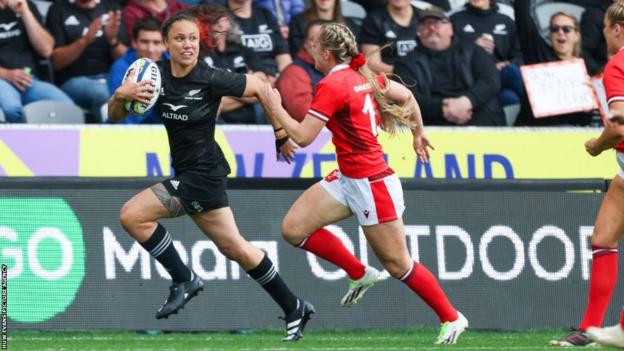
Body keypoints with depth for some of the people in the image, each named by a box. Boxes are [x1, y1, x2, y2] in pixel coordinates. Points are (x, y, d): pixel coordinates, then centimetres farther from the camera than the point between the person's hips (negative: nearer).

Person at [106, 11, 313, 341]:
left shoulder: (211, 79, -17)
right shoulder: (156, 75, -2)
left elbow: (262, 89, -7)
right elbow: (115, 115, 1)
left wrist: (281, 136, 1)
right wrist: (120, 96, -22)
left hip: (202, 174, -6)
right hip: (188, 174, 6)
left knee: (132, 215, -14)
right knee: (233, 247, 12)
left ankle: (184, 280, 0)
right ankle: (293, 309, 23)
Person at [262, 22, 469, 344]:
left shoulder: (332, 85, -20)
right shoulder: (362, 76, 5)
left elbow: (302, 137, -21)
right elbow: (406, 96, 16)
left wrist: (276, 108, -6)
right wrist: (418, 133, 30)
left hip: (371, 184, -9)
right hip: (348, 179, 9)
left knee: (398, 265, 2)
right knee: (294, 228, 2)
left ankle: (451, 318, 15)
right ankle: (359, 274, 15)